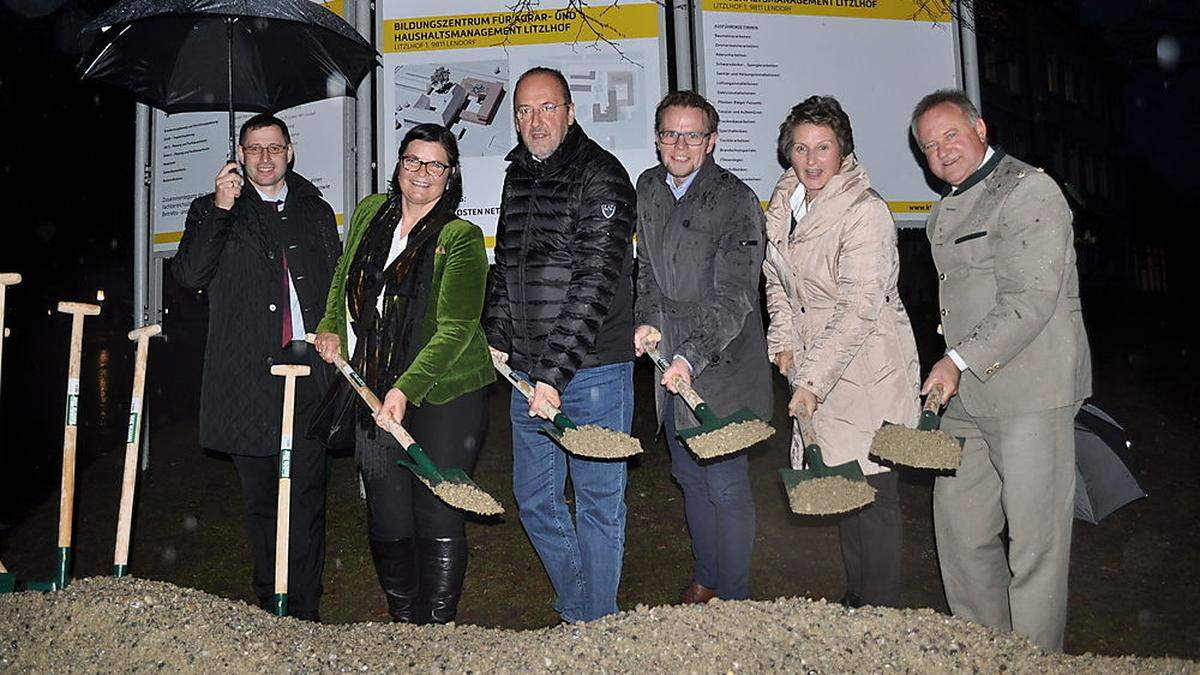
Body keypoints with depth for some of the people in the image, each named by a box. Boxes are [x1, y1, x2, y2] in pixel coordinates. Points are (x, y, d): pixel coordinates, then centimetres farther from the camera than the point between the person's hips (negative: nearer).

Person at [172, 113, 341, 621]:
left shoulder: (316, 213, 17)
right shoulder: (213, 212, 12)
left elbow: (337, 288, 19)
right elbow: (189, 274, -5)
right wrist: (219, 210, -12)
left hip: (308, 371, 0)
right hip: (246, 376, 0)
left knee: (304, 494, -4)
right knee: (259, 497, 9)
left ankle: (303, 611, 2)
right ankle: (268, 604, 22)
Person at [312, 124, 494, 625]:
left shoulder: (461, 238, -10)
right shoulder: (369, 213, 7)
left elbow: (456, 329, -17)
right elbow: (344, 277, 25)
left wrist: (405, 388, -25)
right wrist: (332, 329, 11)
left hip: (444, 395, -5)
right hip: (375, 393, 5)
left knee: (437, 520, 0)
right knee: (387, 522, 10)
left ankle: (438, 628, 17)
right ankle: (404, 620, 29)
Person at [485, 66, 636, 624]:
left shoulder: (600, 176, -11)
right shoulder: (517, 176, 13)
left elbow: (596, 284, -20)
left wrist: (554, 372, -24)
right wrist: (497, 339, 12)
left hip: (592, 369, -7)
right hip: (526, 370, 8)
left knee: (598, 504, 6)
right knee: (535, 500, 15)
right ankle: (574, 610, 35)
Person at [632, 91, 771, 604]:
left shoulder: (736, 201, -14)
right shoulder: (649, 188, 8)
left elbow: (733, 298, -20)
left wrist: (692, 358, -30)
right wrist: (647, 321, 0)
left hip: (720, 365, -7)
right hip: (669, 360, 7)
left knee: (726, 487, 0)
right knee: (690, 479, 19)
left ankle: (734, 601, 16)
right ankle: (705, 579, 37)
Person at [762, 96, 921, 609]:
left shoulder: (865, 211, -17)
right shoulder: (785, 204, 7)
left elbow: (859, 309, -23)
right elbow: (777, 279, 17)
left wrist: (812, 379, -26)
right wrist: (785, 344, 4)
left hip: (868, 370, -7)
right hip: (816, 366, 8)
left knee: (872, 491, -1)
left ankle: (881, 612, 13)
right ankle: (854, 599, 30)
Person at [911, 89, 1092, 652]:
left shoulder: (1030, 191, -7)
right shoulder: (944, 215, 19)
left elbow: (1031, 301, -16)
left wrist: (960, 360, -17)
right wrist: (950, 371, 16)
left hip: (1029, 394, -8)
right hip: (966, 395, 8)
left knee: (1035, 539, -1)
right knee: (958, 524, 12)